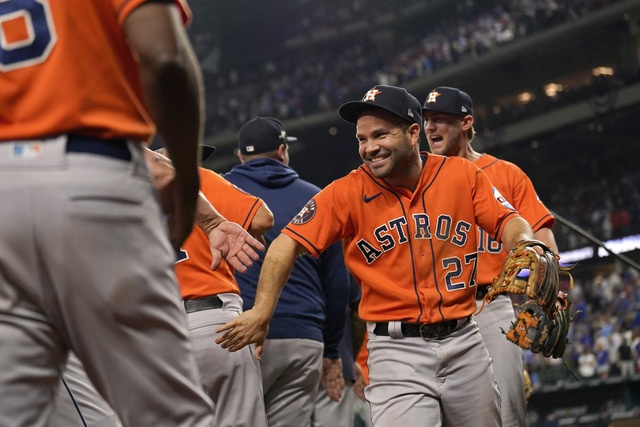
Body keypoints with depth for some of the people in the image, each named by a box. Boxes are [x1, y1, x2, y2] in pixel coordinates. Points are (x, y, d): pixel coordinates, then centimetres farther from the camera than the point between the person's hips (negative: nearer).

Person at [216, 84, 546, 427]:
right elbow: (289, 243, -6)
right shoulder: (347, 192, -5)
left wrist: (526, 246, -21)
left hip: (463, 340, 3)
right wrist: (262, 312, -16)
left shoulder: (463, 175, 1)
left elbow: (509, 222, 3)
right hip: (395, 349, -3)